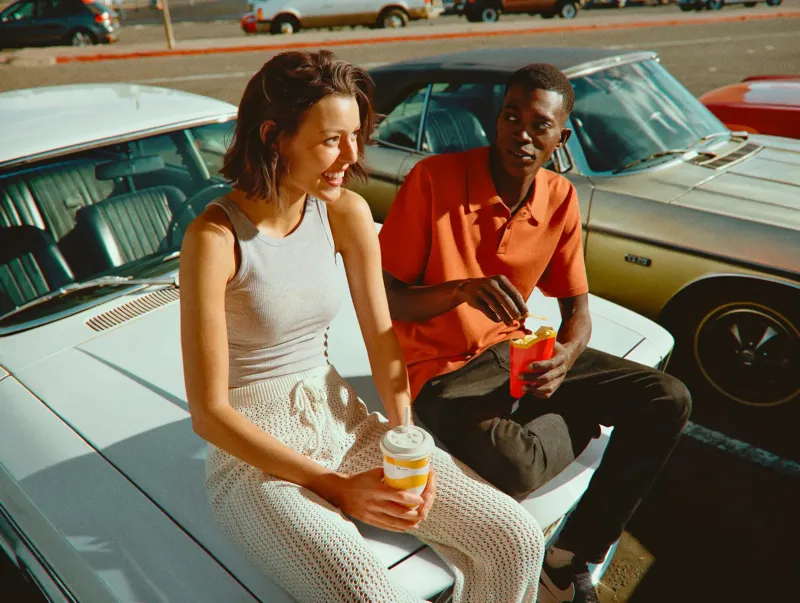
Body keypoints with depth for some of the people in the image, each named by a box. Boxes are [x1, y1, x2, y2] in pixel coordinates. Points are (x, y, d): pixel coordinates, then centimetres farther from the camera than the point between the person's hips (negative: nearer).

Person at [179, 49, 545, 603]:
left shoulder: (348, 213, -3)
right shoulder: (215, 237, -18)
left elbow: (383, 342, 3)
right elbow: (209, 412, -16)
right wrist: (336, 487, -19)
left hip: (342, 420, 5)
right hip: (254, 453, -4)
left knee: (517, 542, -8)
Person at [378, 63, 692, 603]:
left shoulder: (561, 199, 0)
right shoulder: (435, 179, -16)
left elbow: (578, 310, 6)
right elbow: (386, 300, -13)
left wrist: (565, 357, -18)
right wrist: (462, 289, -32)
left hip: (516, 352, 6)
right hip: (442, 371, -5)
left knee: (667, 401, -7)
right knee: (516, 467, -35)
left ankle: (573, 557, 5)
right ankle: (575, 421, 5)